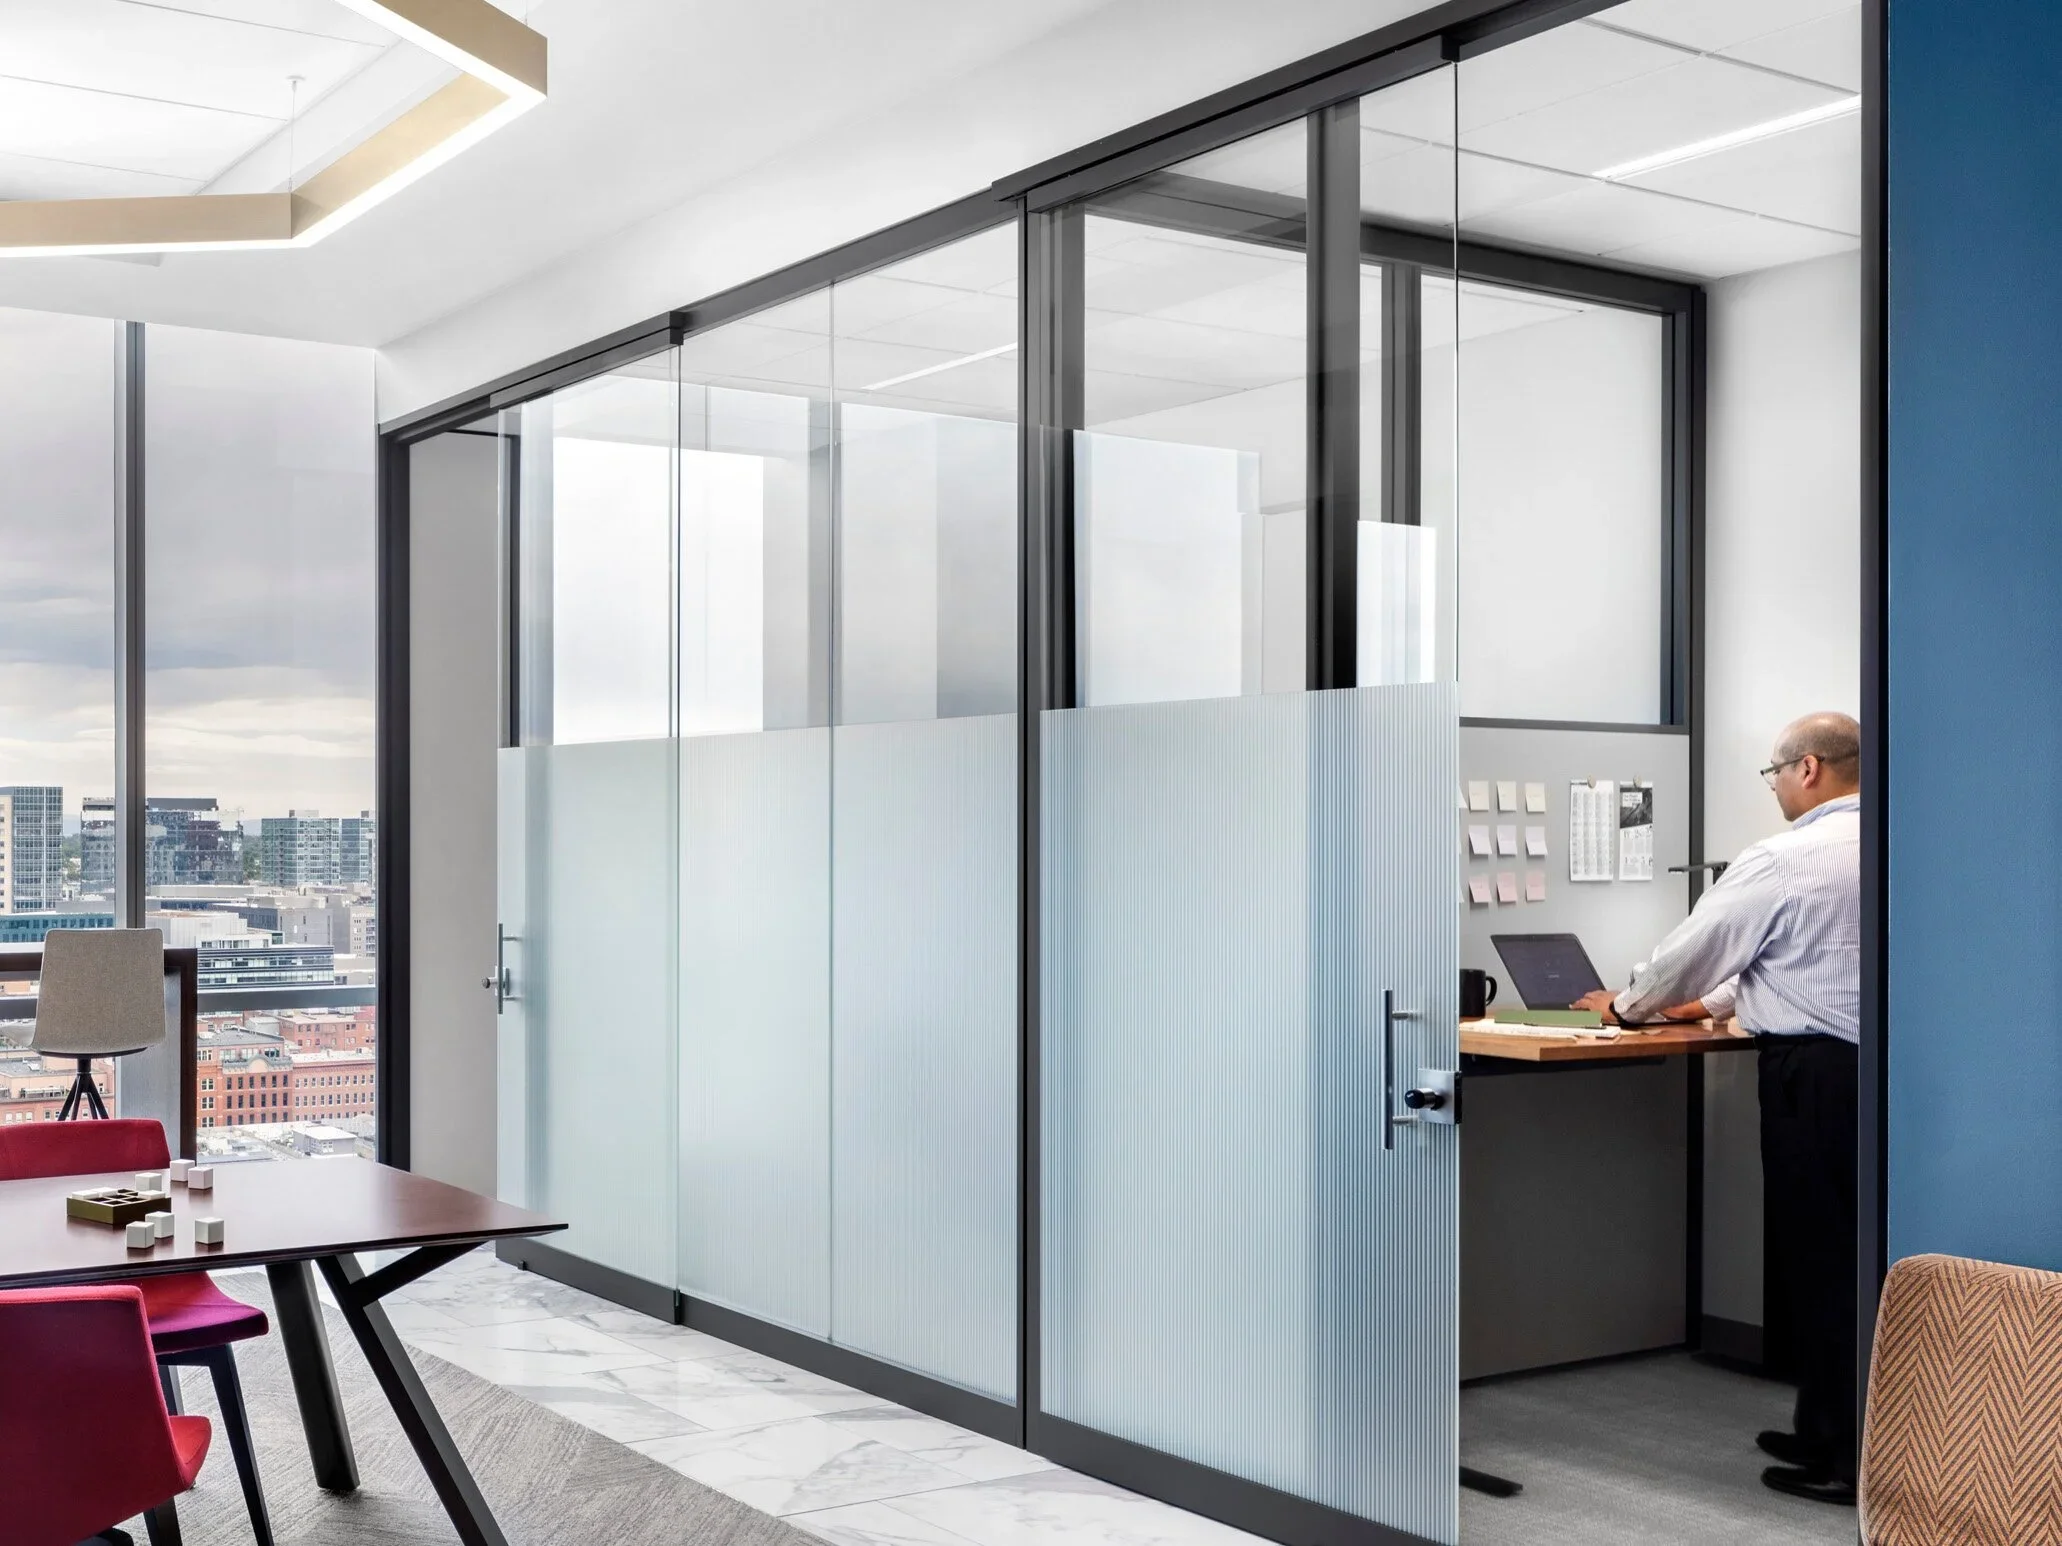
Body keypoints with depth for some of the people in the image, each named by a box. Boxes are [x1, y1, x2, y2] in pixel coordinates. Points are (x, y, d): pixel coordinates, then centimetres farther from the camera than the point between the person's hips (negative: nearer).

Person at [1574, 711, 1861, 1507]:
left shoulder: (1784, 860, -13)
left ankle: (1839, 1460, 6)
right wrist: (1717, 1000, 32)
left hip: (1814, 1071, -8)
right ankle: (1835, 1433, 24)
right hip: (1862, 1059, 8)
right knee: (1847, 1255, 14)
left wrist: (1628, 1005, 16)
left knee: (1818, 1260, 0)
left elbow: (1698, 944, -2)